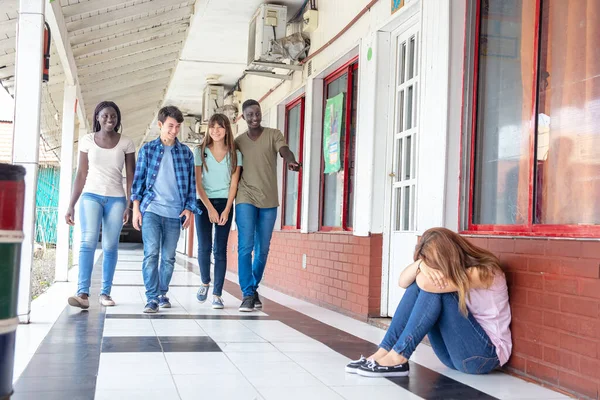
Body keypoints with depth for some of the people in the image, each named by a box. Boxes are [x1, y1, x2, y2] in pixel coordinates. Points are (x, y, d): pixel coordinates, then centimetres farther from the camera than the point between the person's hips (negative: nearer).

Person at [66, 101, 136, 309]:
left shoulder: (126, 143, 3)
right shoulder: (87, 140, 5)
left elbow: (131, 176, 5)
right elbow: (81, 174, 6)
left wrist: (130, 204, -4)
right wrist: (71, 205, 3)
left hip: (116, 199, 1)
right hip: (91, 196, -1)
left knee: (110, 247, 1)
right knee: (88, 242, -16)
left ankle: (105, 292, 9)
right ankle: (83, 293, -22)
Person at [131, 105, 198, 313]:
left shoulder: (186, 152, 9)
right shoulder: (147, 149, 6)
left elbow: (191, 183, 11)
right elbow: (138, 179, 6)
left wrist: (189, 208, 3)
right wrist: (136, 208, 0)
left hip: (175, 213, 2)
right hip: (151, 210, -2)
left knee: (168, 257, 7)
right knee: (151, 254, -11)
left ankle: (162, 293, 23)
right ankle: (152, 298, -8)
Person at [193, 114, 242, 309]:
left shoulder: (235, 154, 5)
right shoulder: (200, 151, 2)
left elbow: (233, 184, 2)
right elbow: (198, 183, -2)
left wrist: (226, 210, -8)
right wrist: (210, 208, -10)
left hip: (224, 204, 0)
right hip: (204, 203, 0)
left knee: (220, 249, -3)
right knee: (204, 247, -6)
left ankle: (217, 294, -1)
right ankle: (205, 283, 21)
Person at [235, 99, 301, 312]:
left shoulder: (273, 135, 4)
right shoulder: (238, 141, 10)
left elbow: (284, 150, -16)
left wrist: (291, 161, -38)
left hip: (269, 200, 0)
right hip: (246, 199, 0)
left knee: (263, 249, 7)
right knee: (245, 247, -10)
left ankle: (254, 287, 26)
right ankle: (248, 295, -8)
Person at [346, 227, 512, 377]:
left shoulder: (483, 272, -20)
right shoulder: (454, 268, 4)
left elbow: (426, 283, -30)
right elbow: (403, 282, -2)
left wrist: (428, 265, -7)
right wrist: (420, 263, -23)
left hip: (485, 354, -7)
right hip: (456, 351, 7)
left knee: (432, 288, -24)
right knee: (416, 285, -10)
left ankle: (397, 358, -25)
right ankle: (384, 352, -16)